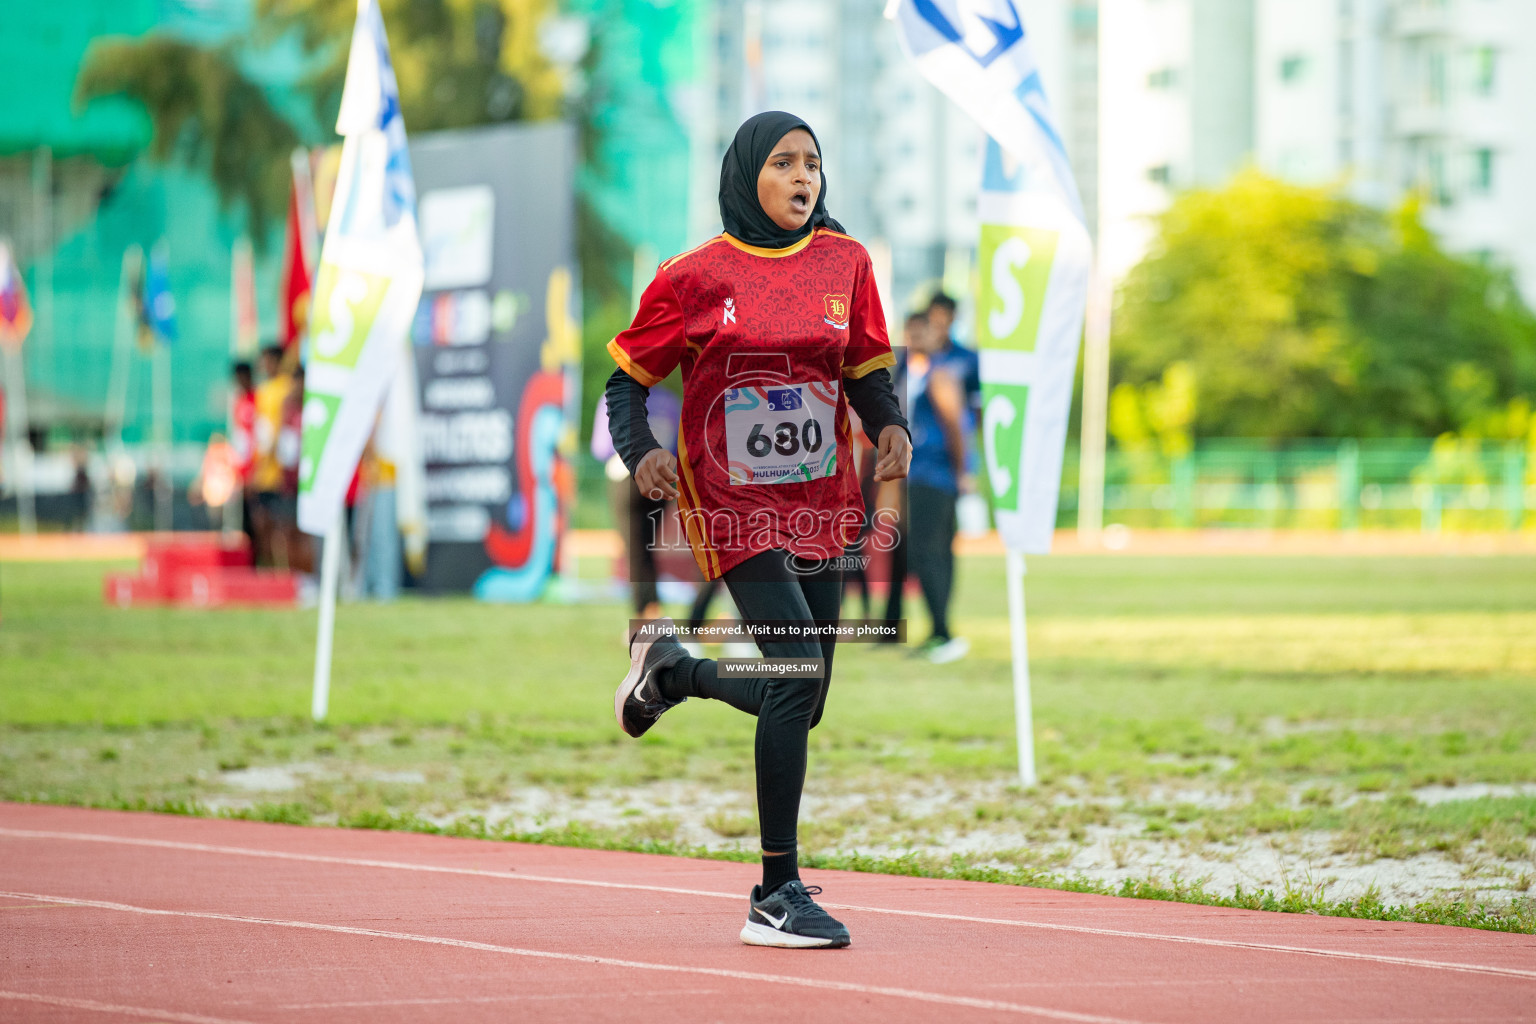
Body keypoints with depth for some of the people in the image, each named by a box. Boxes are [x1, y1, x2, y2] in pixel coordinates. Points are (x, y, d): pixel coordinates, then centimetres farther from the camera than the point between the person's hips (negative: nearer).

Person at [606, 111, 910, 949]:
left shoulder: (844, 263, 6)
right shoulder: (697, 277, -4)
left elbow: (868, 371, 13)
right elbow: (628, 376, 2)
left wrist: (890, 426, -8)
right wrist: (639, 452, -16)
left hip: (821, 504, 5)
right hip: (734, 504, -5)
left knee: (800, 707, 10)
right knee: (797, 673, -19)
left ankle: (673, 670, 42)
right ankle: (776, 896, -12)